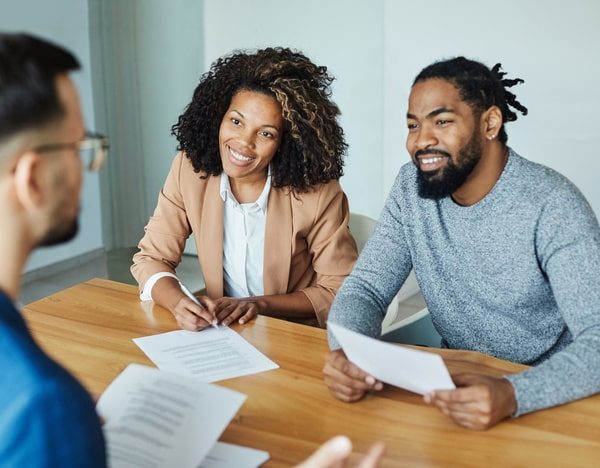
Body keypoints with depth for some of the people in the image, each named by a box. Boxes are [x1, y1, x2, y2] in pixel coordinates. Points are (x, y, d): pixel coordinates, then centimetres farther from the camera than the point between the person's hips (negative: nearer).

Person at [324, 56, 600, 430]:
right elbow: (366, 288, -4)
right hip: (454, 377, 4)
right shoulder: (411, 188, -3)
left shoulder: (551, 204, -20)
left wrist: (512, 395, -42)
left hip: (547, 396, -4)